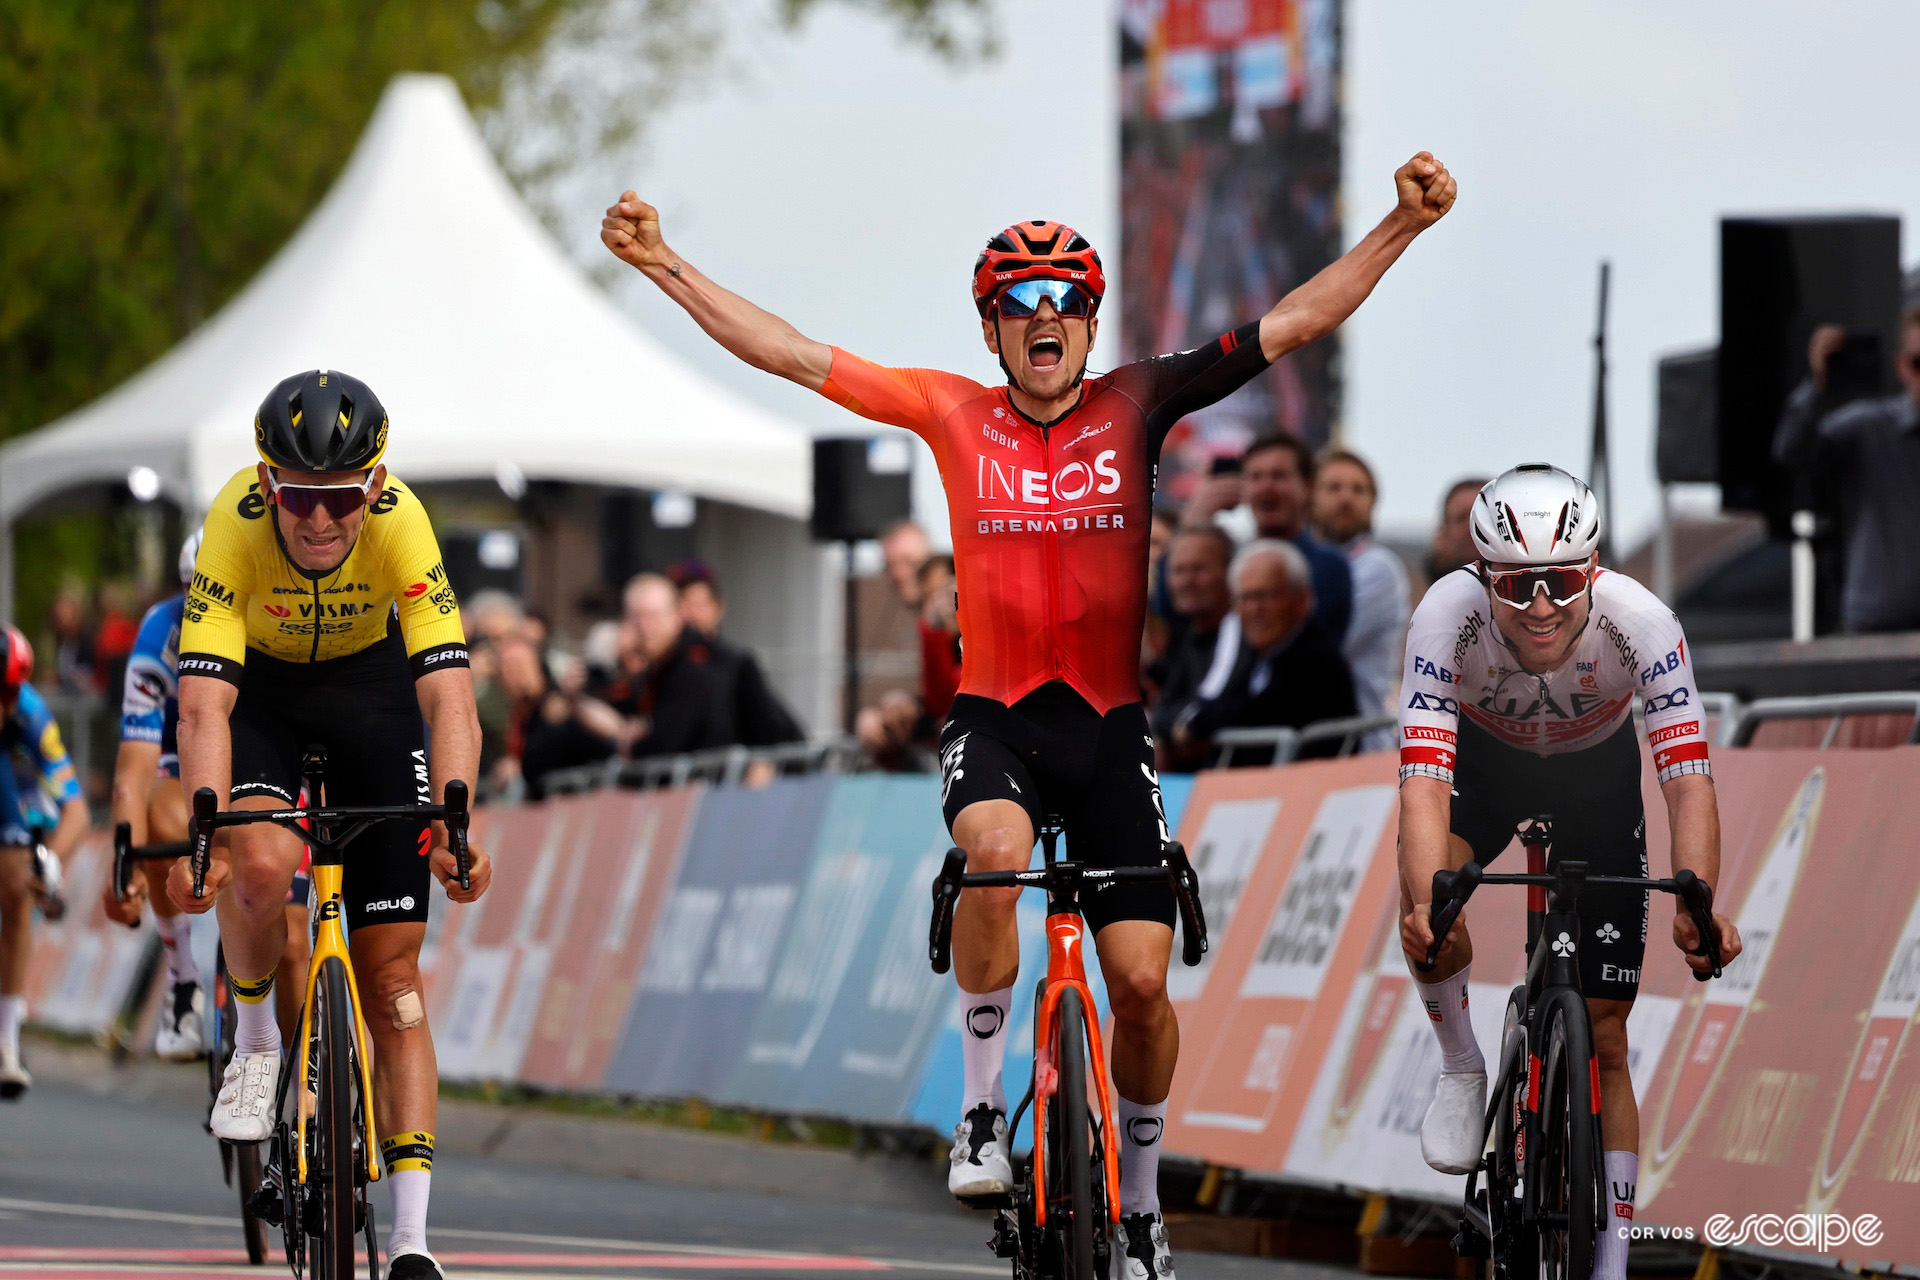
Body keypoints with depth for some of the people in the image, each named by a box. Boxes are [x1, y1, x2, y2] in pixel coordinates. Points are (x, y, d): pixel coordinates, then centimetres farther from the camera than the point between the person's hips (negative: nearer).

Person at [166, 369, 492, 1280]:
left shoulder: (400, 522, -33)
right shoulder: (235, 523, -34)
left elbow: (448, 694, -38)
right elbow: (204, 702, -39)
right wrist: (202, 837, -52)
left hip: (370, 688, 1)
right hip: (259, 690, 0)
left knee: (392, 979, -5)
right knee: (259, 865, -33)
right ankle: (253, 1043, -1)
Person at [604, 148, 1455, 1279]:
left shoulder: (1133, 408, 1)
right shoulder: (952, 415, 1)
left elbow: (1295, 323, -3)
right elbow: (787, 352, 0)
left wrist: (1404, 228, -12)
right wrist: (664, 265, -5)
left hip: (1109, 725, 1)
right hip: (994, 717, -1)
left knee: (1142, 979, -5)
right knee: (995, 853, -34)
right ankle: (984, 1106, -17)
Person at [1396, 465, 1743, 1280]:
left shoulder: (1639, 622, -36)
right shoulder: (1450, 615, -36)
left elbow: (1688, 774, -40)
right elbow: (1424, 777, -44)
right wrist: (1425, 902, -61)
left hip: (1596, 774, 0)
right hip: (1483, 759, 0)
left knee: (1603, 1041, -2)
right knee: (1427, 902, -33)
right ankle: (1461, 1069, -5)